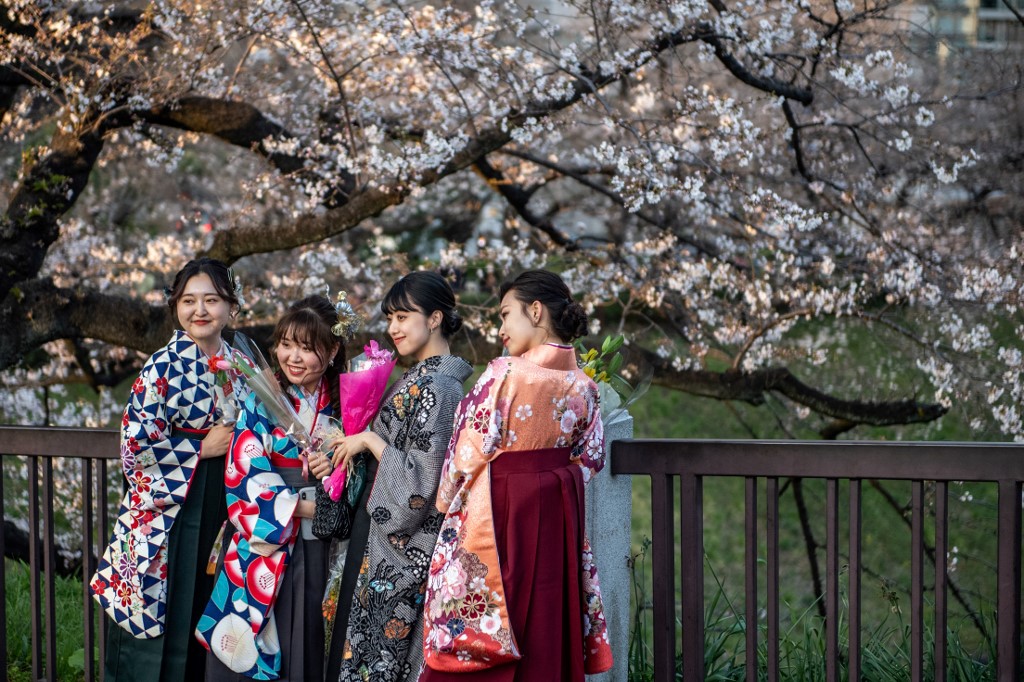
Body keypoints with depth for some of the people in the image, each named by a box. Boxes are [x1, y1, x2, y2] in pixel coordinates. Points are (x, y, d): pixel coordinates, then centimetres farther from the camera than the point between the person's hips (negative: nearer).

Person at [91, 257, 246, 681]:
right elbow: (135, 442, -15)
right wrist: (203, 448, -13)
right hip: (171, 508, -5)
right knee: (160, 616, -1)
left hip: (224, 509, 5)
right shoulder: (163, 367, -8)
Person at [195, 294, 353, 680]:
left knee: (304, 647, 6)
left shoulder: (342, 407, 7)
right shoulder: (261, 402, -2)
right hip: (263, 542, -2)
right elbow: (246, 474, -10)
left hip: (315, 547, 2)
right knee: (245, 647, -1)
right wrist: (302, 507, -14)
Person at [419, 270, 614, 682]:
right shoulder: (582, 385, 3)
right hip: (559, 519, 6)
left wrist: (447, 504, 5)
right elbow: (590, 459, 10)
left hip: (500, 511, -6)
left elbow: (469, 452, -11)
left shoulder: (504, 374, -16)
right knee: (548, 630, 11)